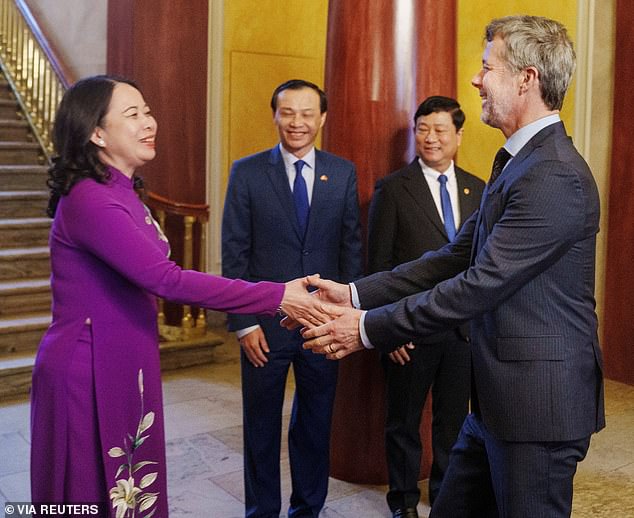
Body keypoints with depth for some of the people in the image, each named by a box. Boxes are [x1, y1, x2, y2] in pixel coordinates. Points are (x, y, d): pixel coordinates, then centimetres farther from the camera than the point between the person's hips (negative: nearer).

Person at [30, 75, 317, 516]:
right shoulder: (89, 199, -21)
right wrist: (276, 297, -28)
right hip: (88, 374, -9)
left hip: (123, 367, 9)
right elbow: (167, 280, -29)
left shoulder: (119, 194, 10)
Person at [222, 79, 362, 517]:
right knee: (261, 427, 13)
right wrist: (244, 322, -9)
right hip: (265, 323, -1)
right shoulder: (247, 172, -3)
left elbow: (352, 247, 5)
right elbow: (234, 253, -4)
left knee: (316, 424, 16)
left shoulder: (343, 173, 3)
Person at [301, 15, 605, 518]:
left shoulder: (555, 176, -21)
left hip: (539, 401, -9)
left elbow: (479, 285, -24)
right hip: (498, 397, 9)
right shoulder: (518, 162, 12)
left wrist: (368, 327, -18)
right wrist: (355, 294, 1)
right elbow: (455, 258, 9)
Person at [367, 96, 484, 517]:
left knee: (454, 419, 17)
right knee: (404, 420, 13)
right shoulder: (393, 189, -6)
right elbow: (379, 265, -7)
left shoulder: (478, 190, 6)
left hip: (465, 327, 3)